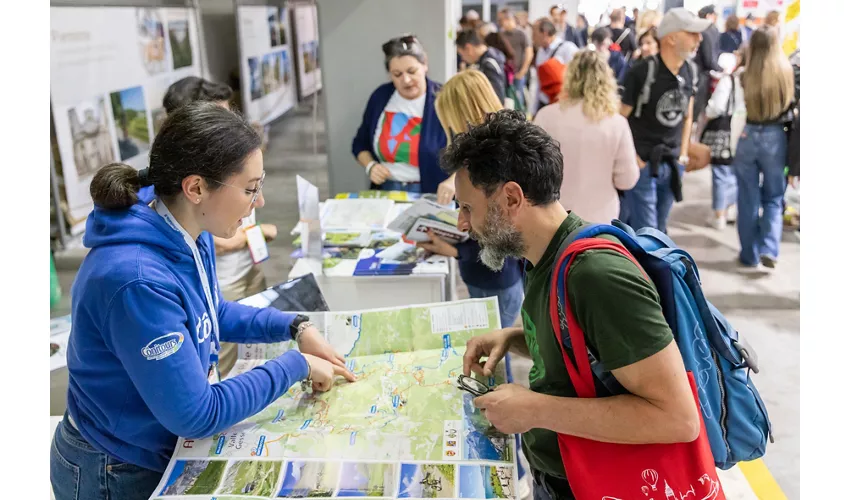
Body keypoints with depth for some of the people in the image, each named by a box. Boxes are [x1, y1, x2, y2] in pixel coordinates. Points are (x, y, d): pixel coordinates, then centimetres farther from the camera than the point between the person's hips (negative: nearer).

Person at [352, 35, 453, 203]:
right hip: (385, 191, 4)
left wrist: (453, 181, -33)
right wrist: (370, 165, -3)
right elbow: (360, 144, 17)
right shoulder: (380, 96, 6)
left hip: (430, 197, -3)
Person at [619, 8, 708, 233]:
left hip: (672, 164, 6)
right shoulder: (641, 72, -16)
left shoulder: (688, 71, 4)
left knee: (659, 229, 17)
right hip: (642, 164, -6)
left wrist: (683, 153, 13)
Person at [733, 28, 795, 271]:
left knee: (748, 199, 10)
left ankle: (750, 256, 15)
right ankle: (769, 249, -3)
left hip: (748, 135, 0)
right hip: (775, 137, 1)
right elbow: (791, 106, 5)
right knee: (773, 198, 15)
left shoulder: (747, 74, -8)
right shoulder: (786, 71, -4)